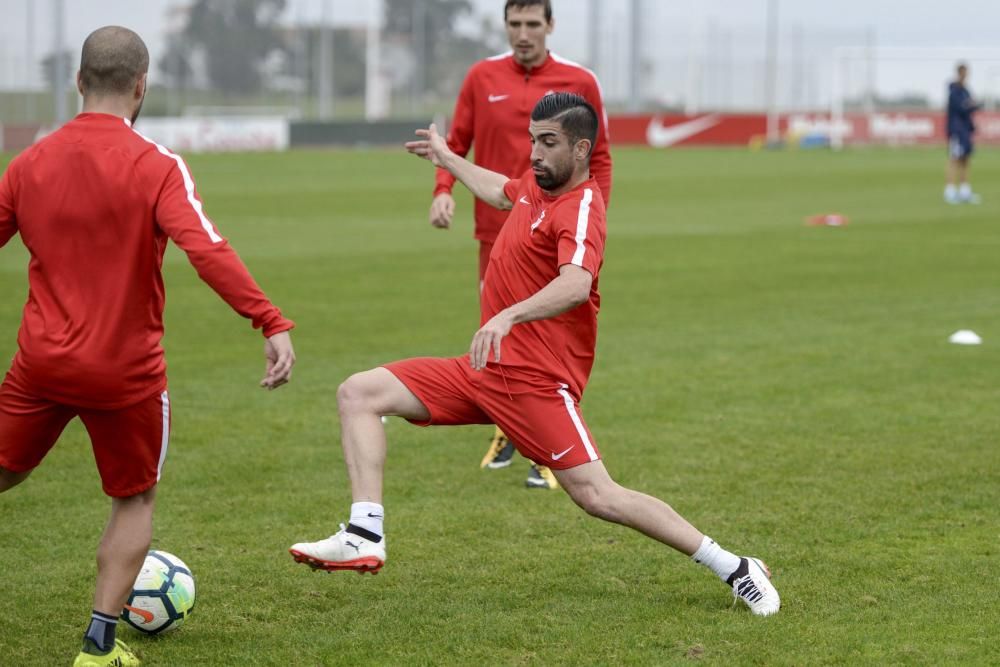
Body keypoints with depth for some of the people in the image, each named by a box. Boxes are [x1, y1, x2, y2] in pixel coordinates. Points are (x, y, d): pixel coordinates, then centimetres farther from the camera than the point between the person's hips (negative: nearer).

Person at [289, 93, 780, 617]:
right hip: (485, 368, 9)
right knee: (359, 394, 0)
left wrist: (508, 317, -52)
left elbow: (575, 284, -38)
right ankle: (365, 537, -11)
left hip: (535, 380, -9)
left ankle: (733, 569, -5)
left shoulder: (581, 209, -17)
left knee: (598, 497, -17)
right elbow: (501, 192, 37)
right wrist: (448, 159, 50)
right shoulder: (536, 183, 9)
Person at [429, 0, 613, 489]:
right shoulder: (482, 78, 3)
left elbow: (599, 159, 4)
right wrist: (443, 189, -9)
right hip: (496, 232, 2)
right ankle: (506, 429, 33)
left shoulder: (580, 82, -1)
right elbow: (456, 142, 8)